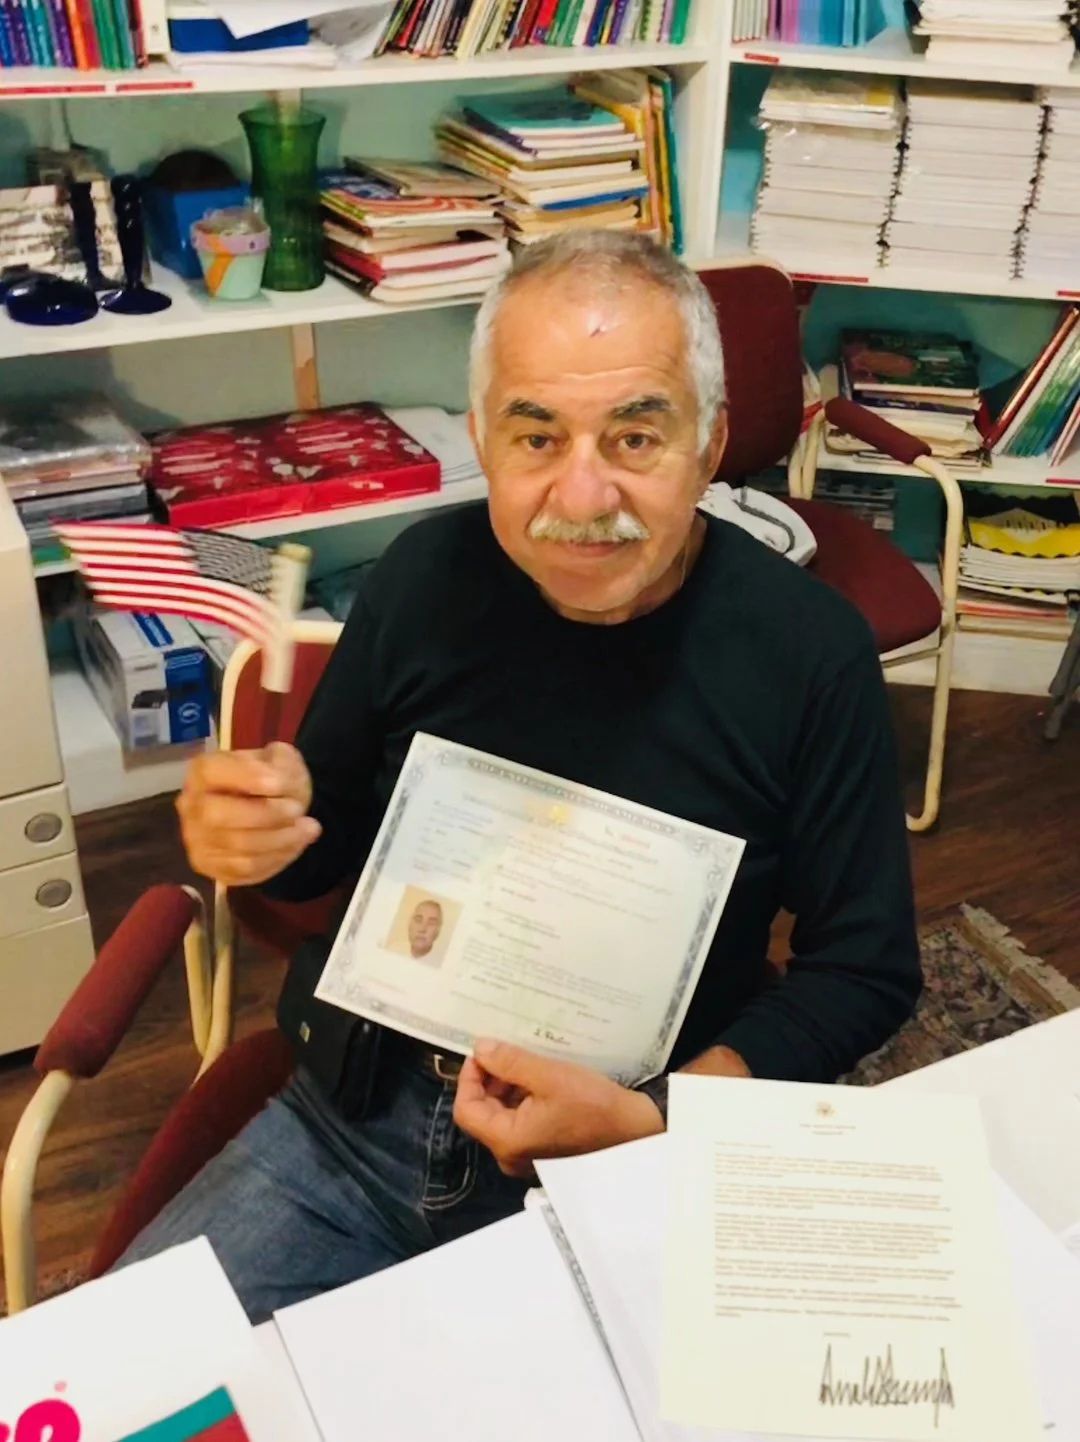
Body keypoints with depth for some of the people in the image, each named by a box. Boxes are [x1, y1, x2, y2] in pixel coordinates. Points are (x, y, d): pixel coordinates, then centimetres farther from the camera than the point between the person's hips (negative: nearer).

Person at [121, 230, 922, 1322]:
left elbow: (866, 970, -6)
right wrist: (261, 832, -16)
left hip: (640, 1155, -2)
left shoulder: (809, 649, -14)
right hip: (365, 1111, 3)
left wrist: (648, 1124, -18)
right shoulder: (431, 574, -6)